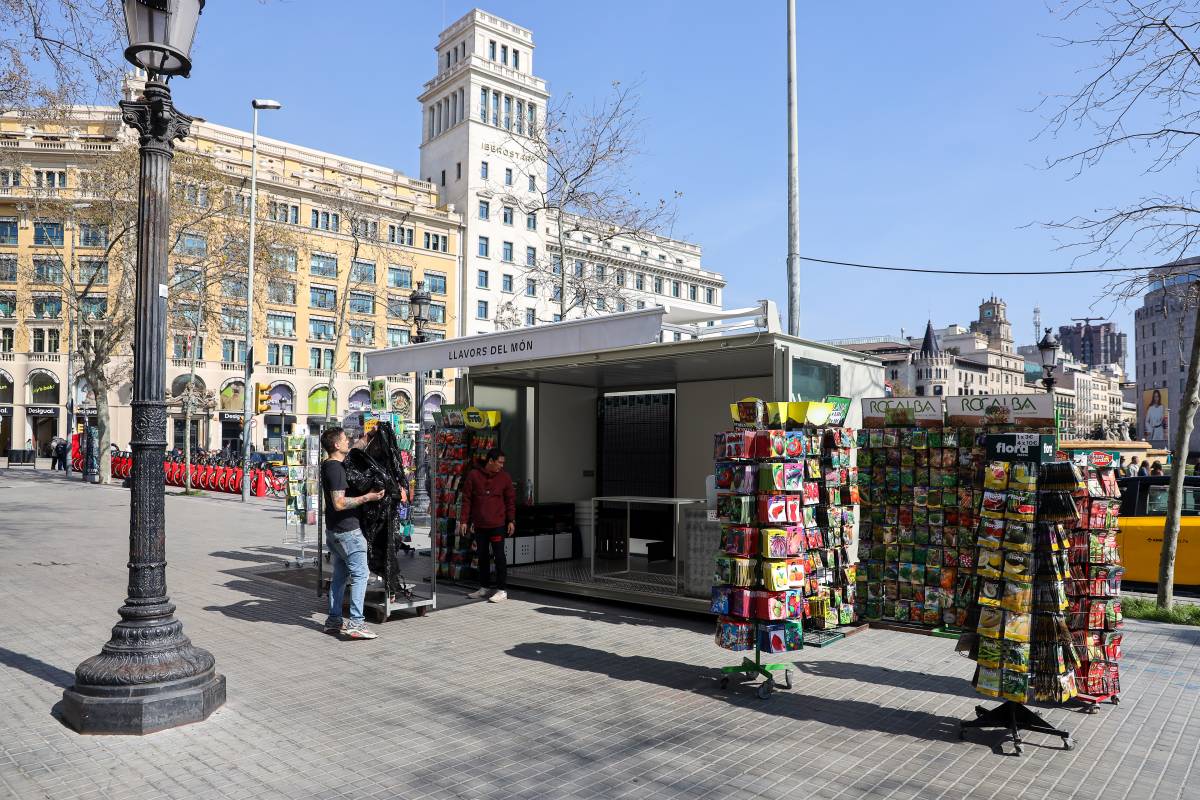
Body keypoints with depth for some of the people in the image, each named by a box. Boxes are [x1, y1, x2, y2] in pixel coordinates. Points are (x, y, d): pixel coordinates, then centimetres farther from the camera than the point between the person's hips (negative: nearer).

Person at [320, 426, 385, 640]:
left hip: (334, 530, 10)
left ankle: (333, 620, 20)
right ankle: (355, 622, -9)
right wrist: (367, 497, -22)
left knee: (340, 575, 16)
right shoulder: (336, 469, -20)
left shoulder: (328, 465, 11)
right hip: (347, 530, -10)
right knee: (360, 574, -7)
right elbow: (339, 503, -26)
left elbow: (353, 450, 31)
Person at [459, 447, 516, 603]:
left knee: (499, 556, -3)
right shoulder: (473, 475, 0)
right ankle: (485, 587, 25)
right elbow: (467, 499, 3)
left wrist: (511, 521, -1)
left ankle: (502, 590, 1)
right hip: (479, 525, 2)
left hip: (498, 524, -2)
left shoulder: (504, 477, 1)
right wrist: (464, 520, 0)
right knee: (482, 556, 12)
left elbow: (510, 500, 5)